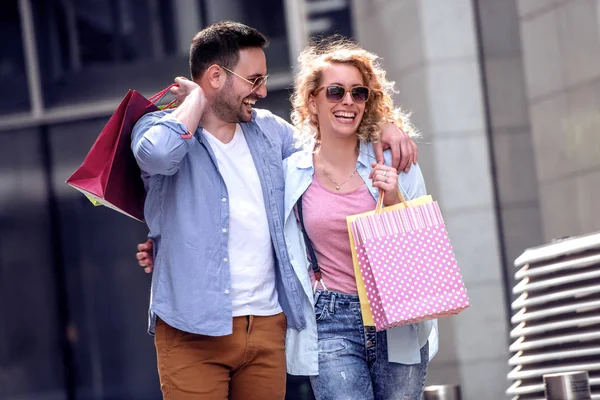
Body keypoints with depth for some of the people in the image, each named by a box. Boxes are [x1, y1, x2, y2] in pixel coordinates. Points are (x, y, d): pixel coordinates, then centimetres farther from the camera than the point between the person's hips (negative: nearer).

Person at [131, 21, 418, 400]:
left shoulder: (270, 131, 15)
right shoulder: (160, 126, -1)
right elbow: (158, 154, -26)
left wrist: (384, 125, 14)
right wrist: (196, 98, -9)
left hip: (268, 325, 5)